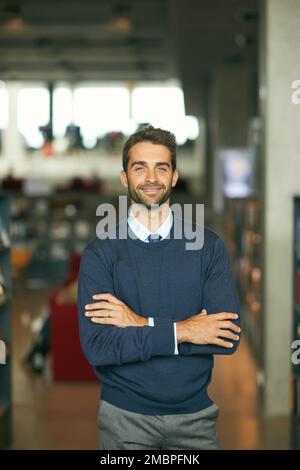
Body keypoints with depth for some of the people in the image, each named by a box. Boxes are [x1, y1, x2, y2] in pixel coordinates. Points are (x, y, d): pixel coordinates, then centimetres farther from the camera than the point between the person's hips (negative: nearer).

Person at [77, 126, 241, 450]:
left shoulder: (208, 246, -1)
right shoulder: (100, 252, -5)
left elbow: (229, 336, -12)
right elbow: (96, 347, -15)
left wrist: (142, 324, -16)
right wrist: (181, 331, -18)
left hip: (194, 414, 1)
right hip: (125, 416, -1)